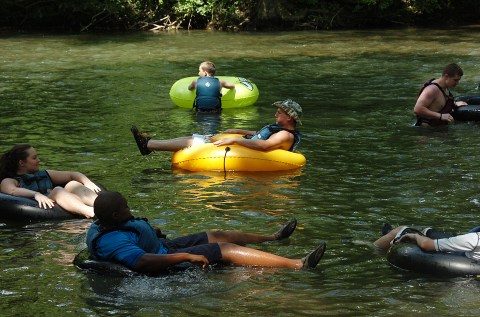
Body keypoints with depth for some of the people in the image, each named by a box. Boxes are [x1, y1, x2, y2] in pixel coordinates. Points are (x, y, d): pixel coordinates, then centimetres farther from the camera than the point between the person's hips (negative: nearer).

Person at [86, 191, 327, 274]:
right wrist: (187, 256, -44)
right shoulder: (114, 241, -33)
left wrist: (151, 232, 12)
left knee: (218, 236, 21)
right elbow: (143, 262, -45)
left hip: (164, 247, 11)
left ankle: (271, 238, 45)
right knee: (227, 250, -12)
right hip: (166, 259, -11)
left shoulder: (101, 226, 0)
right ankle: (297, 265, -12)